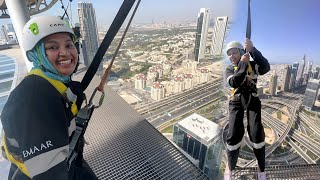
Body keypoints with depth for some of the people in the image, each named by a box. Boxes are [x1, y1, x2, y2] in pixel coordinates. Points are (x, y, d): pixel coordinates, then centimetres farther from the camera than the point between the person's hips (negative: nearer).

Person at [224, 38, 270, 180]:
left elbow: (266, 68, -21)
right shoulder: (230, 69, 5)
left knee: (257, 133, -6)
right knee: (234, 134, -5)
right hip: (236, 101, 0)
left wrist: (253, 50, -26)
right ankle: (230, 166, 16)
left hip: (252, 99, 0)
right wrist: (242, 64, -18)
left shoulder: (252, 65, 3)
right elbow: (233, 82, -16)